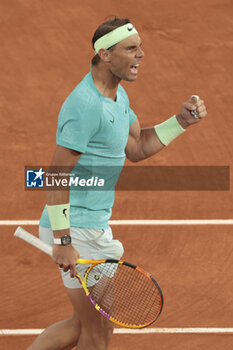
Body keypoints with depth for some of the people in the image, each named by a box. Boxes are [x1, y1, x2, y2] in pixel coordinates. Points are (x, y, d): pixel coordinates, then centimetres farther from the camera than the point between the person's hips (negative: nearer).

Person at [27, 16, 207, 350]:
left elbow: (137, 148, 19)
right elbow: (58, 175, -22)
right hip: (76, 229, -10)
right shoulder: (85, 104, -21)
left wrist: (182, 120, 5)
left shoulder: (117, 94, 10)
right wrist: (63, 242, -25)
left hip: (94, 224, 10)